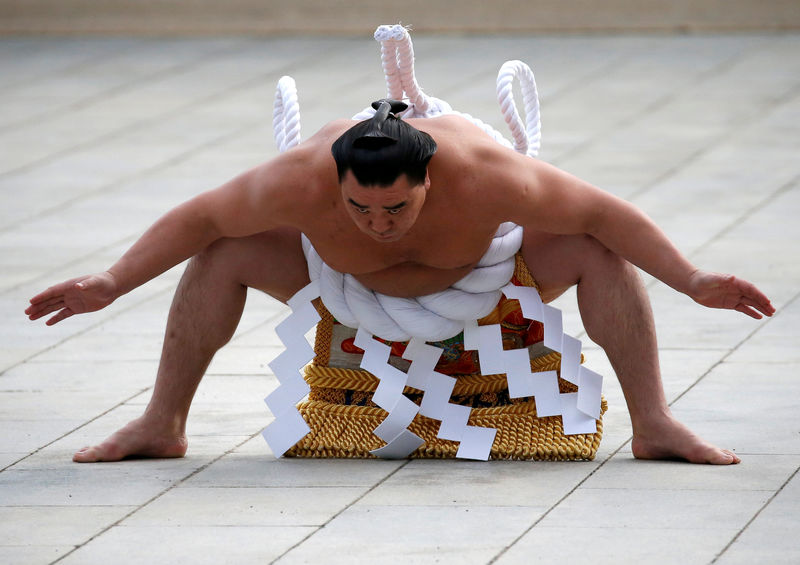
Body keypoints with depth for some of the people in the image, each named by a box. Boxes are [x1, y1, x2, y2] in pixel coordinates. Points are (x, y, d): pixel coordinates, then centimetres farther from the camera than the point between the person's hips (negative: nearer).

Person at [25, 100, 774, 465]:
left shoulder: (485, 175, -43)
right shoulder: (302, 181, -40)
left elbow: (603, 213, -32)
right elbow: (200, 218, -25)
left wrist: (693, 282, -34)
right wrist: (112, 282, -30)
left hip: (481, 272, -1)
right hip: (349, 284, 1)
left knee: (597, 253, -25)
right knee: (223, 256, -18)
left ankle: (655, 427, -15)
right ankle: (162, 426, -3)